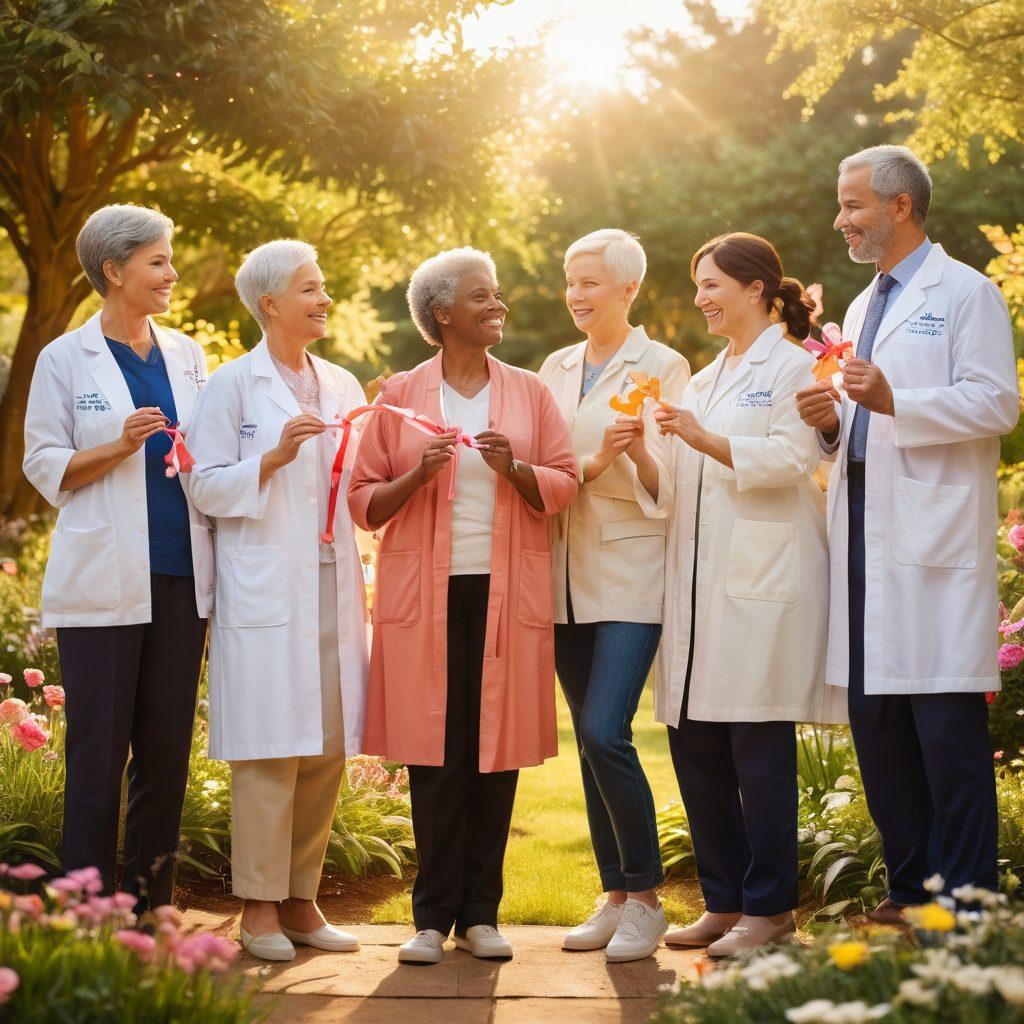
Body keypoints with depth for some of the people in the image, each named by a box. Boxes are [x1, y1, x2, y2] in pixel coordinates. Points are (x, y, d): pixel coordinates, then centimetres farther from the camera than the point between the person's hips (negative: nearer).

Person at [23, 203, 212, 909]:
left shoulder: (187, 356, 13)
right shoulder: (66, 360, 1)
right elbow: (46, 467, -1)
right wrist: (120, 447, -15)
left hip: (180, 578, 4)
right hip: (103, 581, -4)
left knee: (168, 746, 5)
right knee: (100, 749, -4)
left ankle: (151, 903, 14)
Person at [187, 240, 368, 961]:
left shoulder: (342, 387, 17)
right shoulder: (234, 385, 1)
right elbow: (208, 487, -4)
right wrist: (275, 456, -16)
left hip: (334, 589, 5)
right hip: (266, 594, -5)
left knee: (327, 751, 5)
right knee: (269, 751, -7)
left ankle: (301, 900, 14)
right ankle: (259, 907, 1)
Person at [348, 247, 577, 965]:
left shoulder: (529, 392, 12)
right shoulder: (400, 397, 8)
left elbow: (564, 485, 6)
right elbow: (364, 501, 6)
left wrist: (514, 468, -11)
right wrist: (417, 476, -11)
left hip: (506, 596, 1)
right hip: (426, 596, -1)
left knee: (498, 751, 0)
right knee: (434, 756, -3)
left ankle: (481, 913, 9)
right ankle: (434, 917, 5)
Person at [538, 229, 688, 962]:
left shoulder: (663, 367, -2)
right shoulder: (556, 368, 14)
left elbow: (670, 485, -8)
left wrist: (637, 451, -26)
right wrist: (592, 462, -3)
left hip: (630, 574, -6)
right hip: (567, 576, 6)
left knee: (605, 732, -15)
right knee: (591, 739, 7)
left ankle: (646, 900, -2)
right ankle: (616, 895, 16)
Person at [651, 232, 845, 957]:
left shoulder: (791, 366, 0)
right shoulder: (705, 381, 23)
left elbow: (791, 458, -13)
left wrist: (704, 440, -18)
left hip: (765, 580, -8)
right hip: (702, 584, 8)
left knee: (759, 745, -5)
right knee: (693, 744, 6)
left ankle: (770, 908, 3)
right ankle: (725, 902, 15)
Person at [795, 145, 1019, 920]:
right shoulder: (863, 307, 24)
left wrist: (894, 402, -21)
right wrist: (830, 421, 7)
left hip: (935, 533, -8)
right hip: (866, 533, 8)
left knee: (948, 725, -8)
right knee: (875, 719, 8)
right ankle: (910, 886, 16)